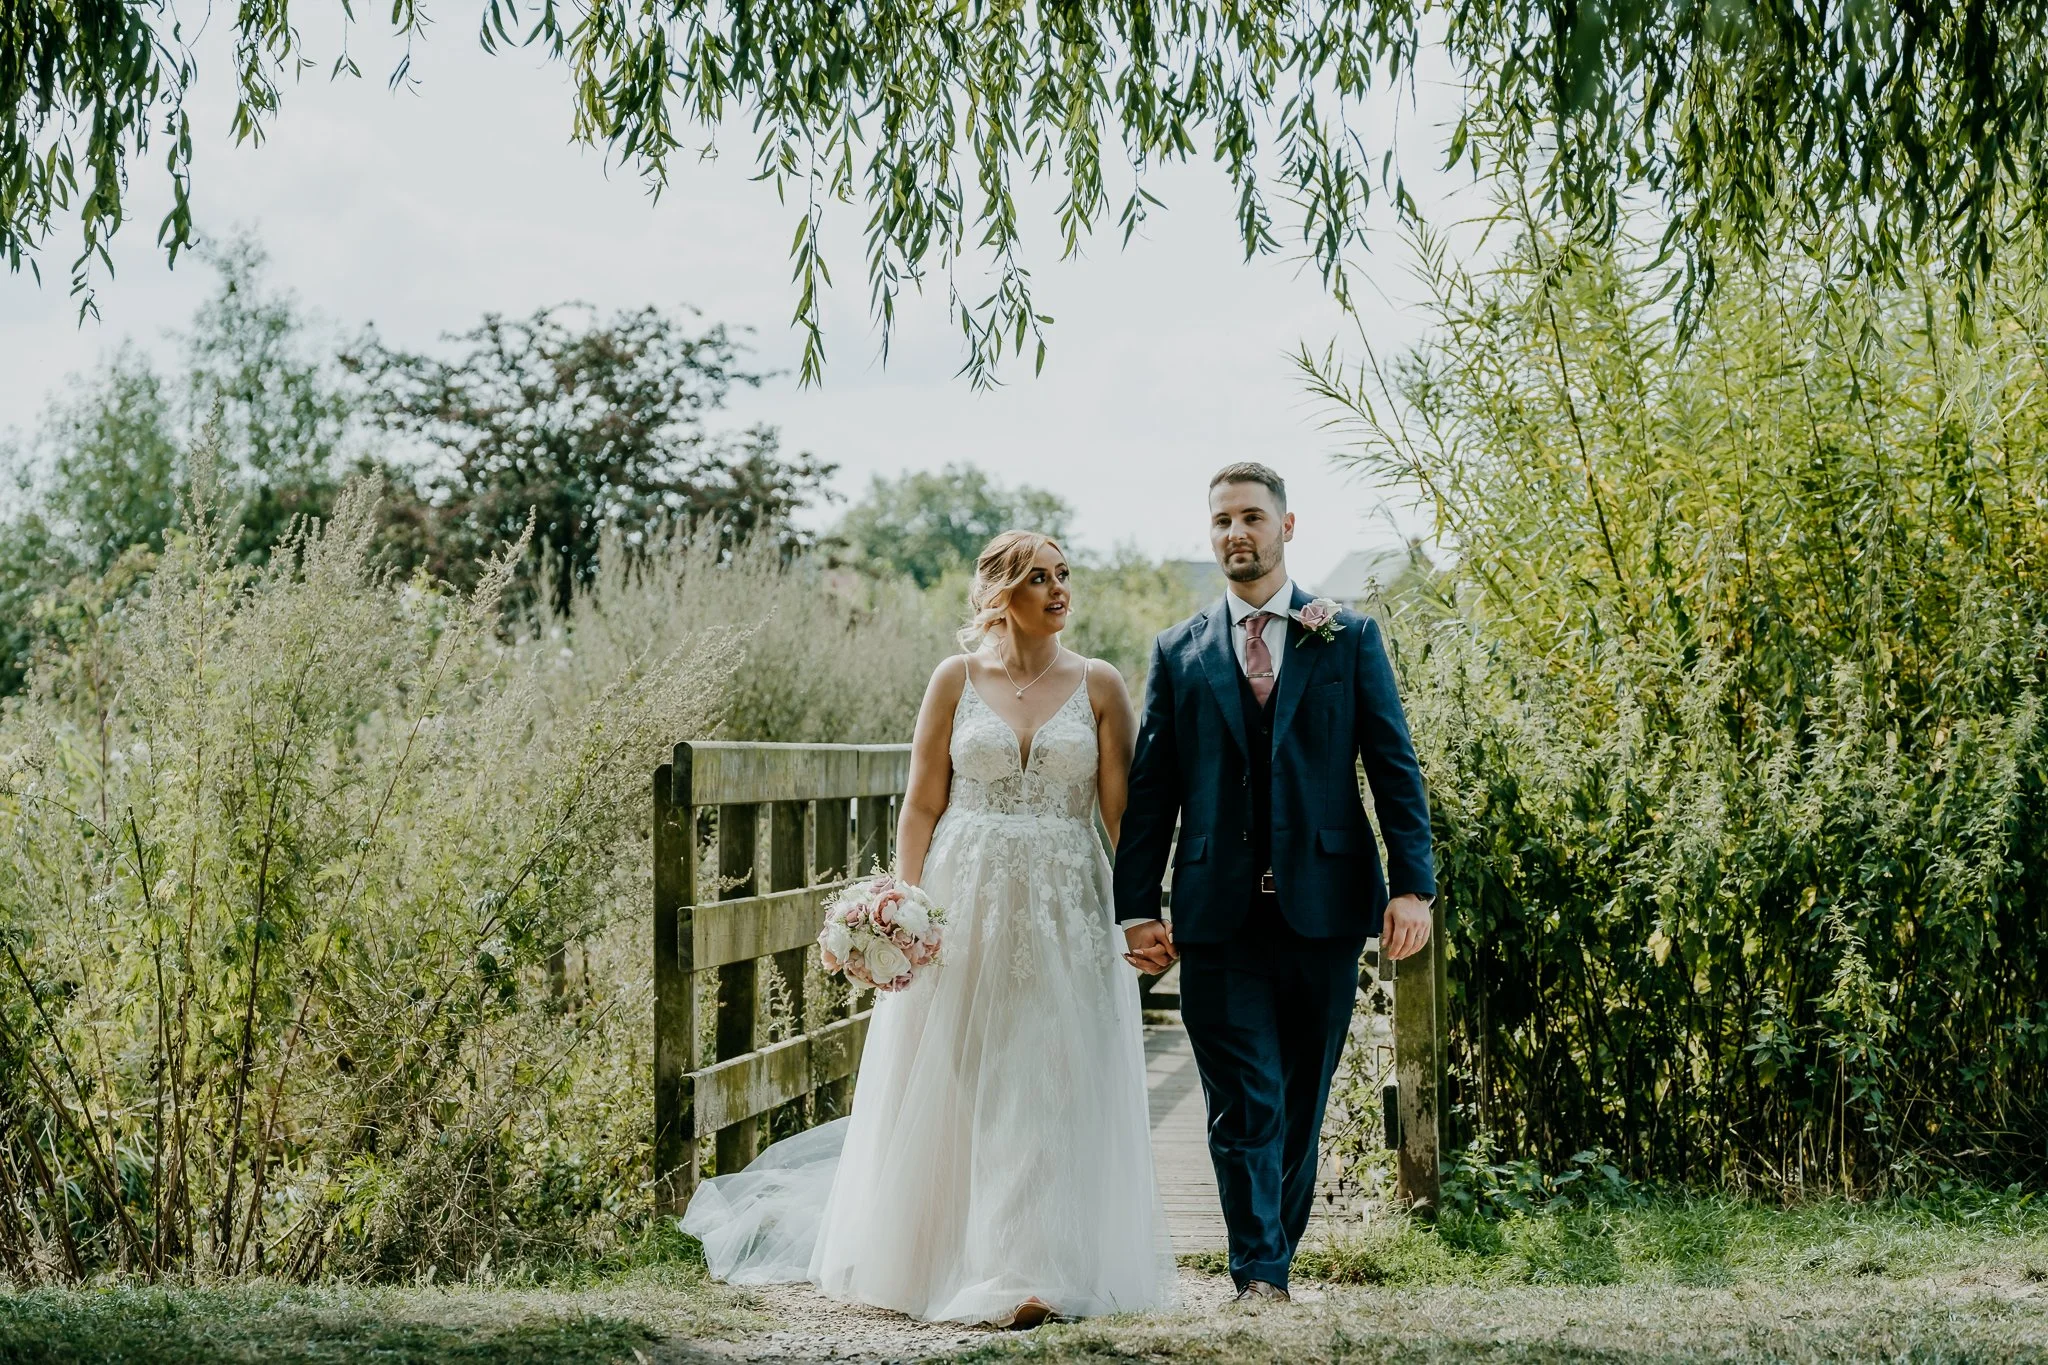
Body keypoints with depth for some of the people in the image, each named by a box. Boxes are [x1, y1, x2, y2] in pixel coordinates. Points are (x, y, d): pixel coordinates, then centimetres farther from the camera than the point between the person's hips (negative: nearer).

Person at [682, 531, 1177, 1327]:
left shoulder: (1098, 686, 3)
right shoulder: (957, 679, 3)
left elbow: (1124, 812, 1)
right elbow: (921, 806, 2)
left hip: (1065, 911, 0)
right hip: (964, 903, 0)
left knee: (1048, 1090, 0)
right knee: (954, 1088, 6)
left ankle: (1030, 1272, 6)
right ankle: (935, 1258, 21)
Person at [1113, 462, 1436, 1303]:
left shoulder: (1350, 638, 8)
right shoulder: (1179, 652, 9)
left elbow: (1394, 767, 4)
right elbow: (1151, 788, 8)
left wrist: (1412, 884, -6)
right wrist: (1137, 906, 0)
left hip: (1324, 906, 0)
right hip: (1219, 913, 0)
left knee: (1301, 1103, 9)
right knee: (1244, 1106, -5)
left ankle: (1274, 1260, 23)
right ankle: (1259, 1281, -2)